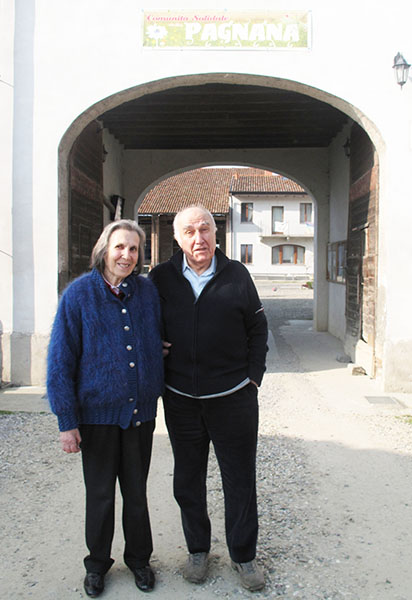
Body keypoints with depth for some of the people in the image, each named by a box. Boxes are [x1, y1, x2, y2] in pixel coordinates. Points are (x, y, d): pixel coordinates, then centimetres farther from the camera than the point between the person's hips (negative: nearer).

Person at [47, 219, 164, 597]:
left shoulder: (148, 291, -1)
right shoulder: (79, 293, -9)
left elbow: (159, 344, 11)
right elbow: (60, 360, -8)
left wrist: (156, 395, 8)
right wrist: (66, 421, -9)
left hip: (140, 411, 2)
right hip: (97, 412, -2)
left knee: (137, 491, 15)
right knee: (100, 494, 13)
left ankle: (139, 559, 37)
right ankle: (97, 563, 35)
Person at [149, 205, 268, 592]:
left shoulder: (237, 275, -1)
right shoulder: (161, 278, 0)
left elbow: (257, 328, 5)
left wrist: (253, 377, -1)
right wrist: (159, 378, 3)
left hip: (233, 397, -1)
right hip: (181, 400, 1)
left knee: (240, 480, 9)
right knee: (188, 480, 14)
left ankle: (243, 555, 28)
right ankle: (197, 550, 34)